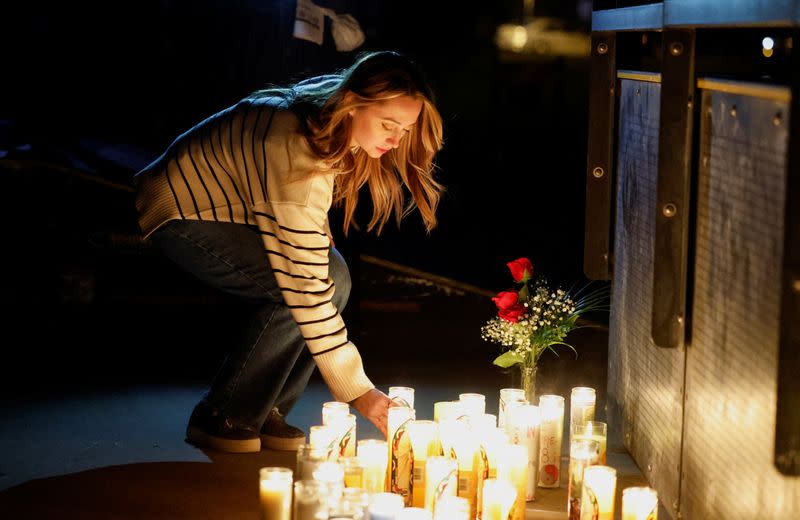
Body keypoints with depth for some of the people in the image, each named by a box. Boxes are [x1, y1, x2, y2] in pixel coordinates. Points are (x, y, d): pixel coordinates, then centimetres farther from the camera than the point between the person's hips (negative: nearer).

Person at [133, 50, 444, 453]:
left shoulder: (330, 117, -10)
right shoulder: (299, 153, -36)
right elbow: (305, 284, -36)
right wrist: (356, 390, -34)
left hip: (224, 204, 9)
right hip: (180, 216, -9)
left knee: (334, 277, -8)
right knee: (291, 291, -24)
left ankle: (263, 412, 2)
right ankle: (222, 417, -8)